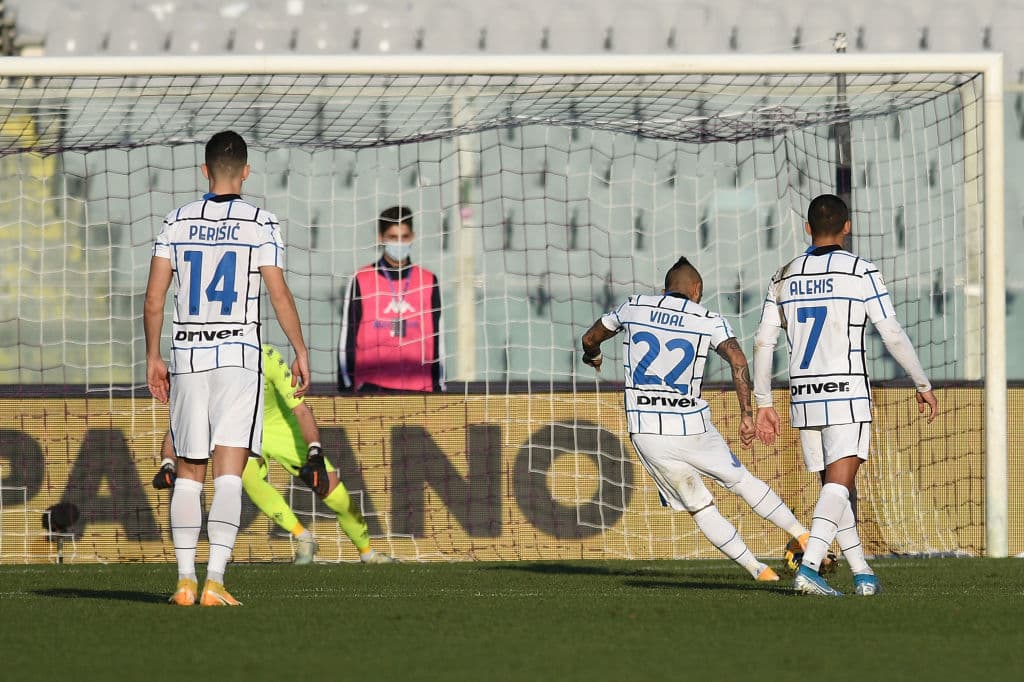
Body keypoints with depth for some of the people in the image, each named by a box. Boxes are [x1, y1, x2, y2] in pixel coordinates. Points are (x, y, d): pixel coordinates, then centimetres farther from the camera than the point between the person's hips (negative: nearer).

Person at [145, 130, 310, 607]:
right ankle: (215, 580, -16)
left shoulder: (177, 222, 5)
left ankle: (185, 580, 7)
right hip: (238, 354, -3)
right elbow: (279, 295, -6)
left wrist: (153, 358, 12)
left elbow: (153, 299, 3)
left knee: (189, 473, 11)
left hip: (186, 355, 3)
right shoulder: (259, 224, -3)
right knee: (229, 474, -6)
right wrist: (301, 352, 4)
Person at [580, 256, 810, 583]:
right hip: (692, 428, -1)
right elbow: (738, 360, -14)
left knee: (700, 508, 10)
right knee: (742, 480, 20)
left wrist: (593, 356, 46)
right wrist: (746, 413, -14)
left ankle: (756, 568, 5)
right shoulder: (709, 321, 3)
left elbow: (590, 339, 22)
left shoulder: (635, 307, 9)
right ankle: (803, 535, 18)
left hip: (646, 432, 1)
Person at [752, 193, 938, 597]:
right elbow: (893, 337, -5)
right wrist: (923, 386, 6)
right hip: (847, 397, -5)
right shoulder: (861, 273, -4)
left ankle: (862, 574, 19)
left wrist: (763, 404, 14)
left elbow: (763, 342, 8)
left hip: (804, 398, 5)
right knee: (838, 486, -10)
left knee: (834, 487, 15)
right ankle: (808, 568, -27)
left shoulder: (785, 278, 9)